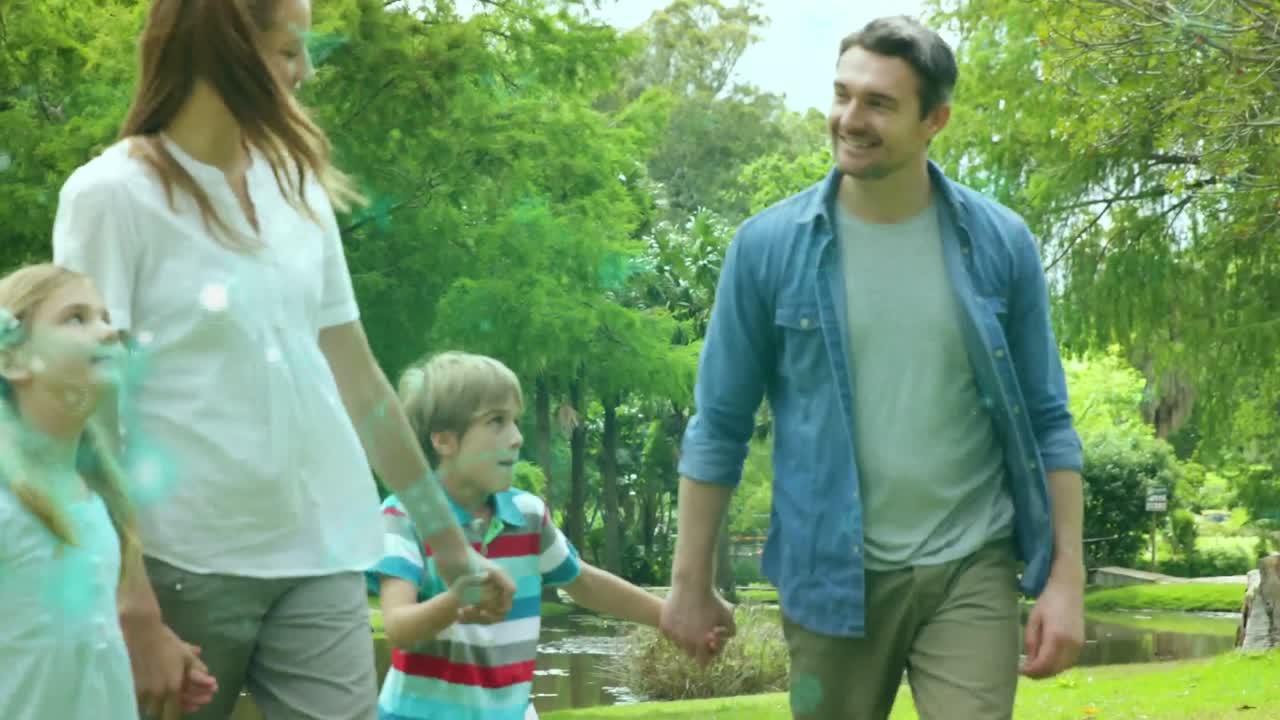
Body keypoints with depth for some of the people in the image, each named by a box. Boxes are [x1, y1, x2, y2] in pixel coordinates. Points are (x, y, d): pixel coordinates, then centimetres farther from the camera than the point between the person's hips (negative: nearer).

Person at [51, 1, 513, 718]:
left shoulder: (297, 187, 10)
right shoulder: (111, 196, -7)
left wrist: (449, 540, 17)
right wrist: (135, 612, -18)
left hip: (322, 553, 5)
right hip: (188, 565, -4)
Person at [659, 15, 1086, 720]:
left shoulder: (1000, 243, -1)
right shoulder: (768, 245, -4)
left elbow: (1045, 422, 3)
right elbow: (719, 427, 2)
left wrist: (1067, 577, -3)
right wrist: (691, 582, 3)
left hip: (972, 571, 0)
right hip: (834, 577, 0)